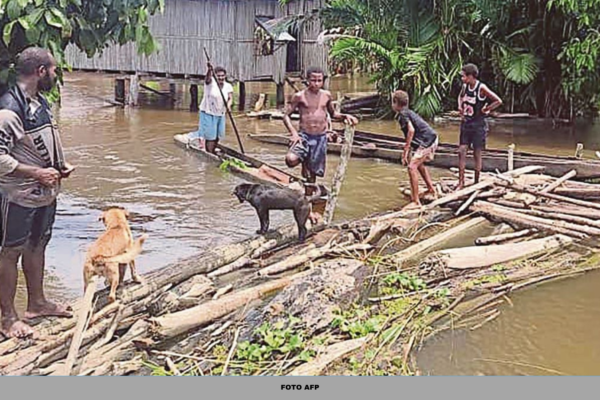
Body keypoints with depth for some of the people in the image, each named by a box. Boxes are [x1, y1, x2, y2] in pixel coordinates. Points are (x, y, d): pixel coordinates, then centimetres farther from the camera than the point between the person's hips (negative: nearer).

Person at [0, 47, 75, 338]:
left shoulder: (39, 102, 8)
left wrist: (60, 166, 5)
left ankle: (36, 303, 34)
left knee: (37, 246, 19)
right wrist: (36, 173, -23)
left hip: (44, 193, 9)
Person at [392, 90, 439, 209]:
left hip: (427, 141, -10)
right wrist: (407, 151, 28)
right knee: (419, 164, 30)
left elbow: (411, 130, -23)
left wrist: (405, 151, -22)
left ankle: (415, 202, -16)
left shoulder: (403, 114, -8)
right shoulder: (409, 112, 21)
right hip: (433, 138, 10)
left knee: (412, 167, -14)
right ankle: (431, 190, 44)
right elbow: (411, 134, 27)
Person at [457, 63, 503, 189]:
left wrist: (485, 110, -12)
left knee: (477, 153, 3)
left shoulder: (481, 88, -16)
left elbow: (498, 101, -17)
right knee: (462, 151, 0)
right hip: (466, 123, 6)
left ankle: (476, 182, 15)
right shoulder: (465, 86, 3)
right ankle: (461, 182, 4)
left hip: (478, 124, -6)